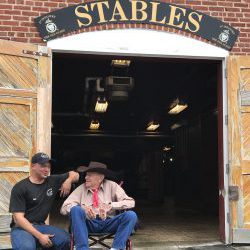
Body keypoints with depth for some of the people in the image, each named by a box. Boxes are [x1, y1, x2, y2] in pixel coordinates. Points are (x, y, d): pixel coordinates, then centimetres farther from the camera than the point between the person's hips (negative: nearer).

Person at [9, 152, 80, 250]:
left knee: (65, 239, -24)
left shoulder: (52, 181, 8)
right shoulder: (20, 188, -7)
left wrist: (68, 181, -5)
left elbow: (75, 175, 20)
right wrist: (39, 236, -21)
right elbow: (18, 218, -13)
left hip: (41, 226, 5)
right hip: (21, 227, -4)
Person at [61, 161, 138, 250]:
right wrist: (83, 208, -23)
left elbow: (130, 202, -4)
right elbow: (64, 208, -4)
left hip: (108, 223, 0)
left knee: (131, 215, -23)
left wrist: (110, 205, -20)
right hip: (88, 224, 0)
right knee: (76, 209, -28)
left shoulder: (112, 186, 7)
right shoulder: (81, 189, 7)